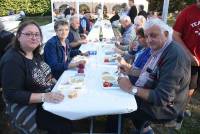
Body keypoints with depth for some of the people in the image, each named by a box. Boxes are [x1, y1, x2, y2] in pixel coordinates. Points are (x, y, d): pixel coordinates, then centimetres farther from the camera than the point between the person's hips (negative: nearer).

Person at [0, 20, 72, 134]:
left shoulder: (35, 53, 3)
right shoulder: (12, 61, -23)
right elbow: (12, 94, -25)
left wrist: (56, 83, -1)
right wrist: (44, 97, -32)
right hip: (27, 107, -8)